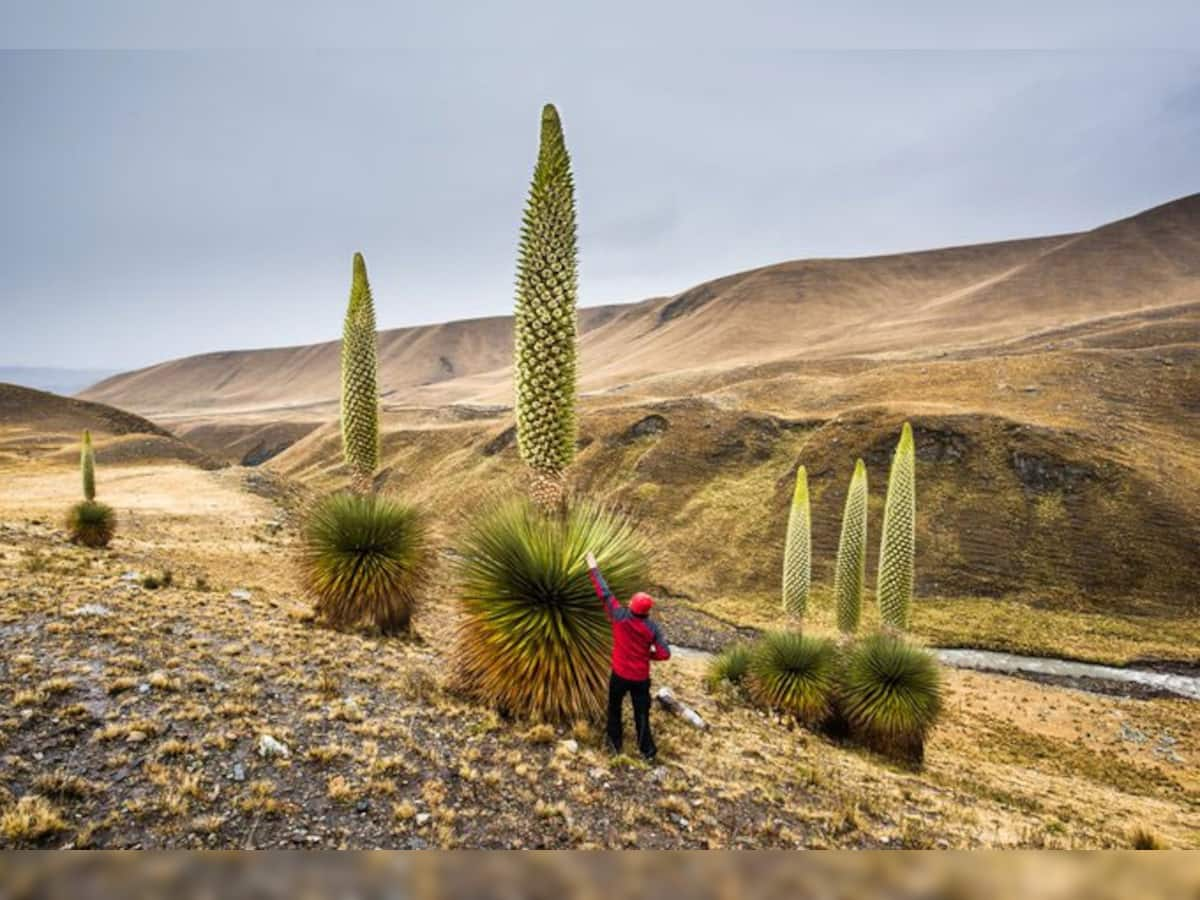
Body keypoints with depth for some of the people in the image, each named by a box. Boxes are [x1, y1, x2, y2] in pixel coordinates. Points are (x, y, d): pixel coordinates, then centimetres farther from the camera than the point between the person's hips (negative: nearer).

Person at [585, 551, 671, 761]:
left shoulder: (620, 617, -20)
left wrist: (593, 569, -7)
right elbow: (664, 654, -16)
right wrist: (647, 654, 3)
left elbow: (604, 593, -15)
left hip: (620, 674, 0)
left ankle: (615, 742, 37)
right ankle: (647, 750, 21)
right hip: (641, 677, 0)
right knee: (642, 713, 12)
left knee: (614, 708, 23)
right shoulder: (652, 627, -16)